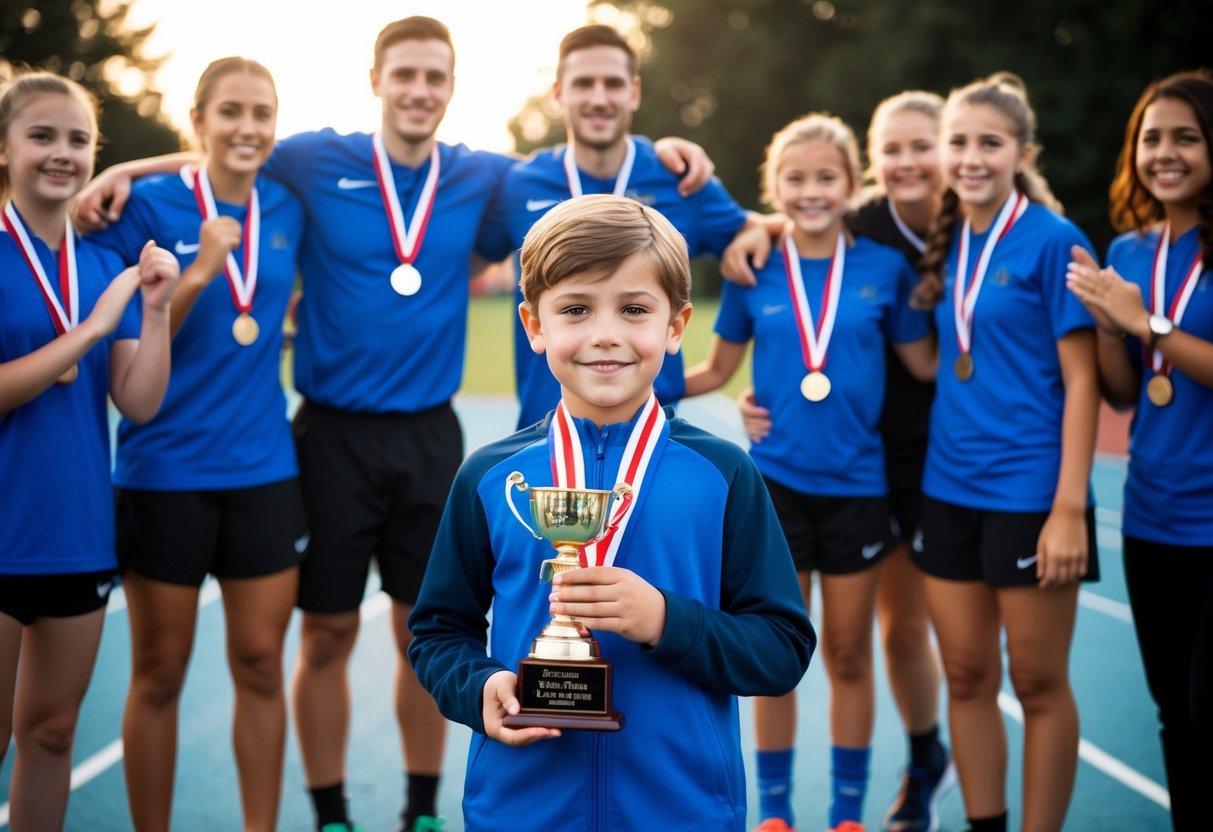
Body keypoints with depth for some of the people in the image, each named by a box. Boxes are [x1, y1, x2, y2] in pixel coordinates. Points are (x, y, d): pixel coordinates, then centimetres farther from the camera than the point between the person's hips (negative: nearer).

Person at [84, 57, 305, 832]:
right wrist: (199, 273, -21)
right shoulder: (149, 206, -7)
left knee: (260, 664, 8)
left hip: (265, 469, 3)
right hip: (164, 470, -3)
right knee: (159, 674, 8)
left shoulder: (287, 208, 4)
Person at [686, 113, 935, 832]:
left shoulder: (884, 268, -3)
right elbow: (717, 370, 10)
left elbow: (930, 364, 4)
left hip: (857, 484, 0)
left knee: (849, 657, 11)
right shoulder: (754, 271, -1)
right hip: (776, 481, 0)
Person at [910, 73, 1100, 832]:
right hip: (948, 488, 6)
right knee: (967, 677, 12)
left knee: (1039, 684, 5)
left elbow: (1081, 381, -11)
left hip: (1030, 492, -6)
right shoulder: (945, 243, 8)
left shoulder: (1053, 240, -8)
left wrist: (1070, 507, -16)